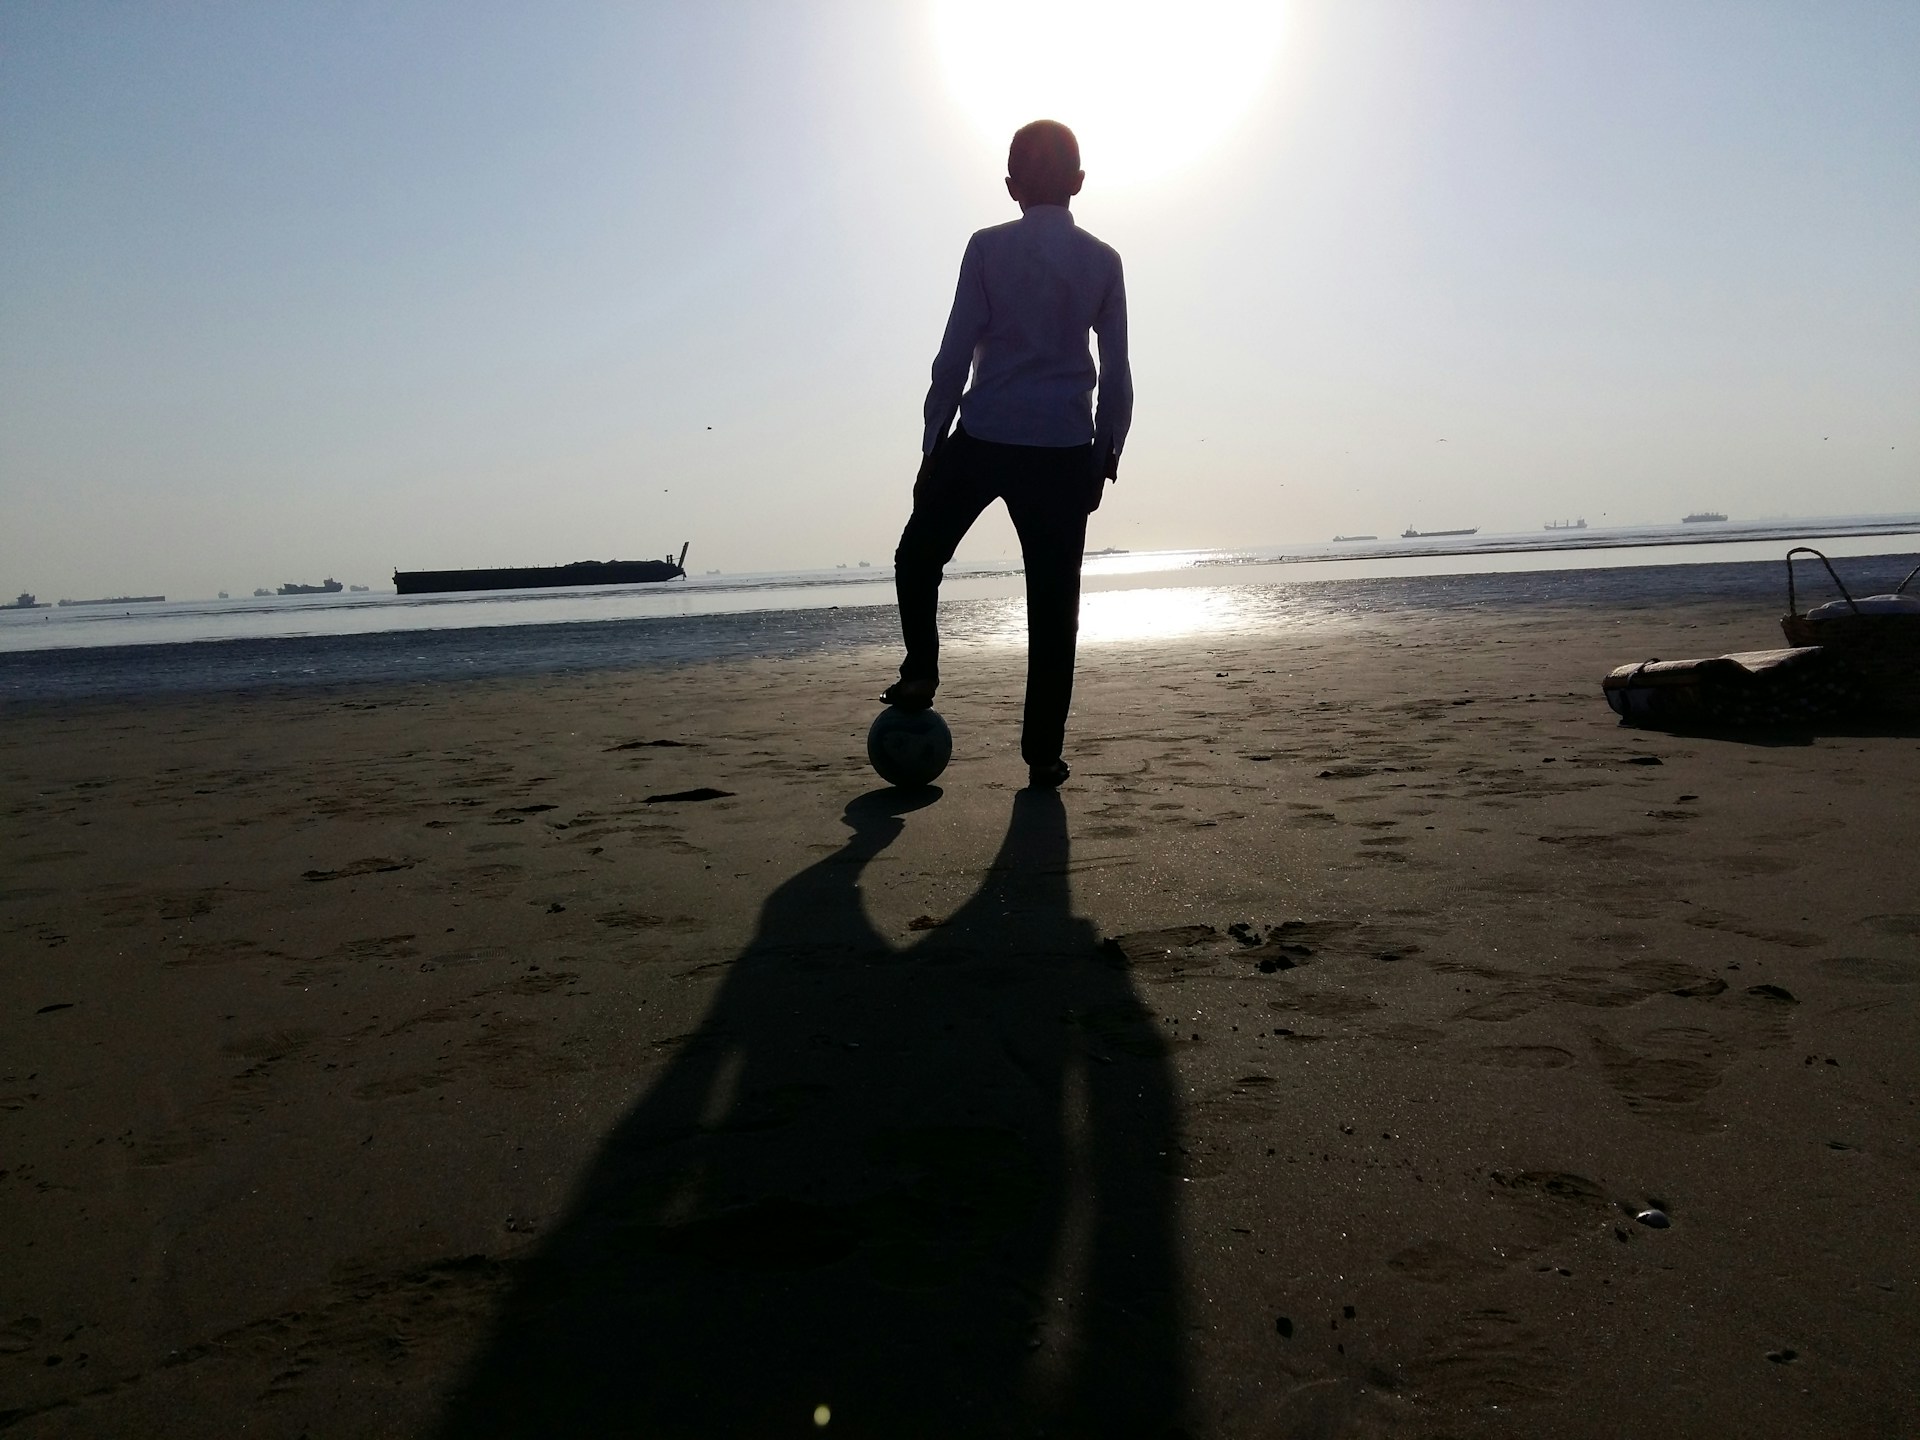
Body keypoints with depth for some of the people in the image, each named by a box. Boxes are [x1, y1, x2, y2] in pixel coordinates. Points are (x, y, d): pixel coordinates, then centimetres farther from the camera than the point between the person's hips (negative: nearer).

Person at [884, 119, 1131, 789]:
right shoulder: (1102, 260, 7)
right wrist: (1107, 452, 14)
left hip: (982, 439, -1)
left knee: (918, 556, 22)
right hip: (1064, 450, 2)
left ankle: (920, 671, 7)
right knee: (1054, 597, 4)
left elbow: (955, 352, -3)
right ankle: (1043, 752, 5)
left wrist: (932, 443, 2)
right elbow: (1116, 372, 6)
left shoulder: (988, 248, 0)